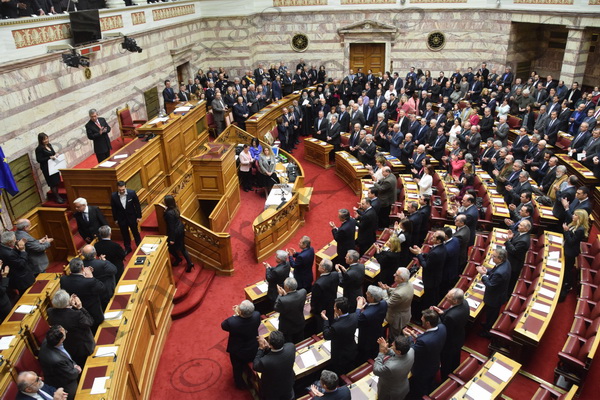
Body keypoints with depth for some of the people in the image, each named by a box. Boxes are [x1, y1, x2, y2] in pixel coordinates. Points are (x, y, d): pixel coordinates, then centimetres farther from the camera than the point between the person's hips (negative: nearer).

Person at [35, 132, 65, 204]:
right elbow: (39, 160, -17)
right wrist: (49, 157, -23)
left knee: (57, 182, 13)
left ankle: (58, 196, 24)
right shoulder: (39, 149, -15)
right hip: (47, 169, -7)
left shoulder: (49, 145, 7)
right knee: (53, 183, -1)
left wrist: (55, 155, -3)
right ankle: (57, 197, 8)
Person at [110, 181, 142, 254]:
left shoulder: (132, 193, -18)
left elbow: (137, 205, -9)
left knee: (135, 232, 17)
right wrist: (115, 219, 4)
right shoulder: (114, 196, -15)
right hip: (121, 218, 1)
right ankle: (127, 248, 32)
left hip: (132, 217, -1)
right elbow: (114, 208, -2)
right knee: (124, 234, 15)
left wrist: (139, 216, -6)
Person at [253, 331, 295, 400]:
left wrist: (261, 349, -17)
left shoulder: (265, 361, -44)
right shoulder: (291, 347, -33)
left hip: (271, 390, -3)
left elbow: (254, 366, -20)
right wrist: (267, 347, -22)